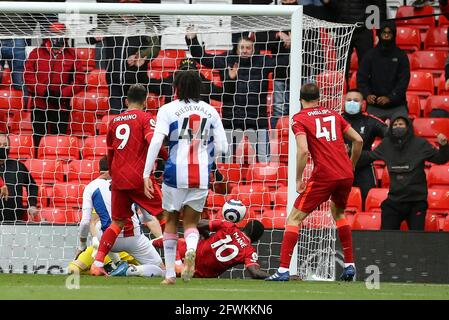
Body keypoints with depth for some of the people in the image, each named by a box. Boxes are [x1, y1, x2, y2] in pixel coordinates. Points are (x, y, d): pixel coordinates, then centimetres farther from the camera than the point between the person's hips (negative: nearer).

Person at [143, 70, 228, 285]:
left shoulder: (168, 110, 0)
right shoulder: (210, 111, 9)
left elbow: (156, 141, -11)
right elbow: (221, 147, 7)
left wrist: (146, 174, -10)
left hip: (176, 173, -2)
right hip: (201, 176, 2)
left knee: (171, 220, 15)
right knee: (191, 221, 11)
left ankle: (170, 273, 15)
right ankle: (191, 249, -24)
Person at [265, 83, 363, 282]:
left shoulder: (299, 119, 2)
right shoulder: (333, 115, 17)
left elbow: (303, 150, -14)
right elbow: (358, 140, 14)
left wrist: (298, 179, -7)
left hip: (324, 176, -5)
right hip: (346, 175, 5)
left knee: (294, 219, 1)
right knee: (338, 213, 31)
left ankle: (283, 270, -11)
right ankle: (349, 265, 27)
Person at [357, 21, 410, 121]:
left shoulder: (401, 55, 4)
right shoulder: (370, 55, 7)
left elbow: (404, 80, -4)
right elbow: (361, 78, 2)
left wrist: (389, 98, -18)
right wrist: (367, 95, -17)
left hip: (397, 106, -1)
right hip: (374, 107, 1)